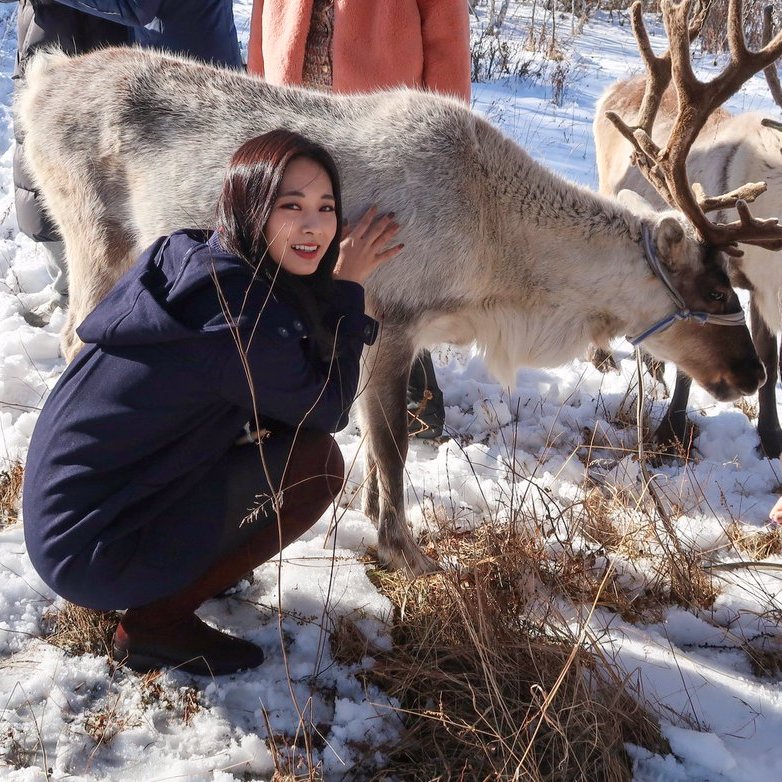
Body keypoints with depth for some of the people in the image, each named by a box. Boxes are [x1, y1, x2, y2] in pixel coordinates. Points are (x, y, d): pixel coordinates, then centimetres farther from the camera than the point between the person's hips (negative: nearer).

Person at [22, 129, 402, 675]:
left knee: (262, 406, 13)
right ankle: (157, 622, -2)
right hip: (94, 555, -9)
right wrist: (347, 287, -3)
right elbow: (328, 409, -8)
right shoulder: (240, 310, -24)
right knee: (317, 462, -9)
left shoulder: (191, 262, 3)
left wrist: (345, 305, 0)